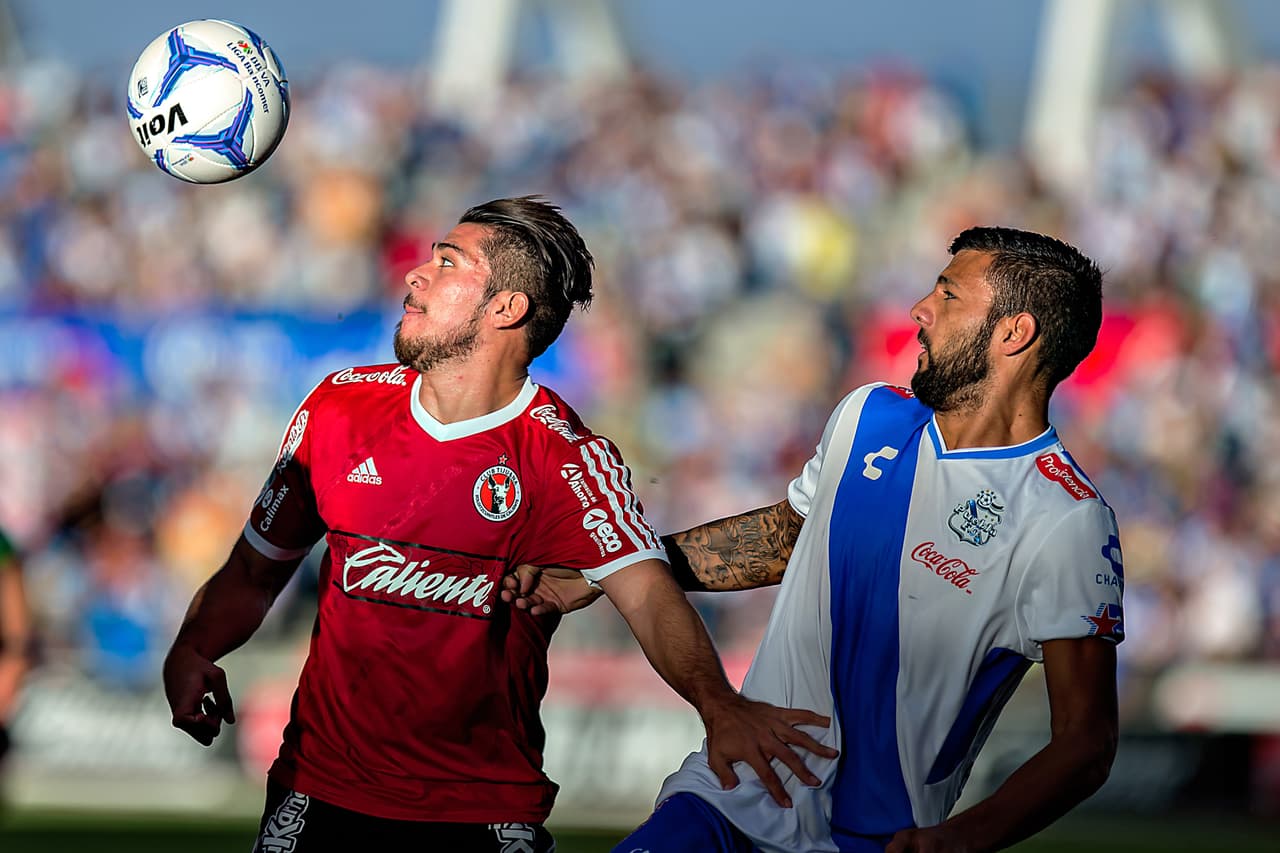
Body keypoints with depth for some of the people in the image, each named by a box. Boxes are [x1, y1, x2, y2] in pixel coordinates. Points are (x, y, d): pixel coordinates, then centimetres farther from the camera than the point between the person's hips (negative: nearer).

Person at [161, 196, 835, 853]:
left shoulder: (566, 458, -10)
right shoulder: (342, 408, 1)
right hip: (322, 796, 3)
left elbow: (650, 599, -24)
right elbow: (257, 570, 10)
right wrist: (191, 651, -11)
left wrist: (718, 705, -43)